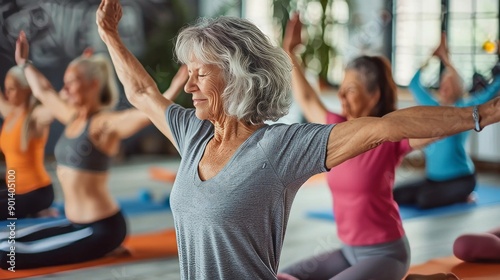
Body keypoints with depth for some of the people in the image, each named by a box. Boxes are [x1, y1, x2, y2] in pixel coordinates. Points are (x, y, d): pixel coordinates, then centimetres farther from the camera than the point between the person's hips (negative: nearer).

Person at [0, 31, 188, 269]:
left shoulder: (105, 123, -15)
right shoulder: (73, 116, 8)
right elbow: (43, 91, 25)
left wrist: (174, 89, -47)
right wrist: (24, 62, 35)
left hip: (100, 229, -9)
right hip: (75, 223, 9)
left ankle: (104, 249, 0)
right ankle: (100, 247, 12)